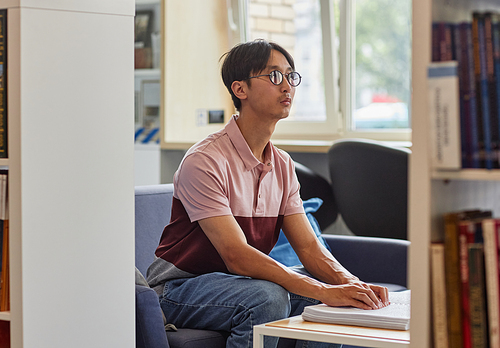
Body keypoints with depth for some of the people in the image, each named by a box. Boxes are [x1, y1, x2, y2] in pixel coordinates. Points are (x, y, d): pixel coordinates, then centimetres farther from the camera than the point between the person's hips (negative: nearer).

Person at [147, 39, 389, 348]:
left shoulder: (282, 165, 5)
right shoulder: (205, 161, -21)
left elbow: (308, 247, 1)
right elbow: (238, 257, -30)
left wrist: (352, 284, -21)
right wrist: (325, 292, -36)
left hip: (244, 282, 7)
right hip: (182, 288, -7)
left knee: (336, 302, -13)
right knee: (268, 297, -34)